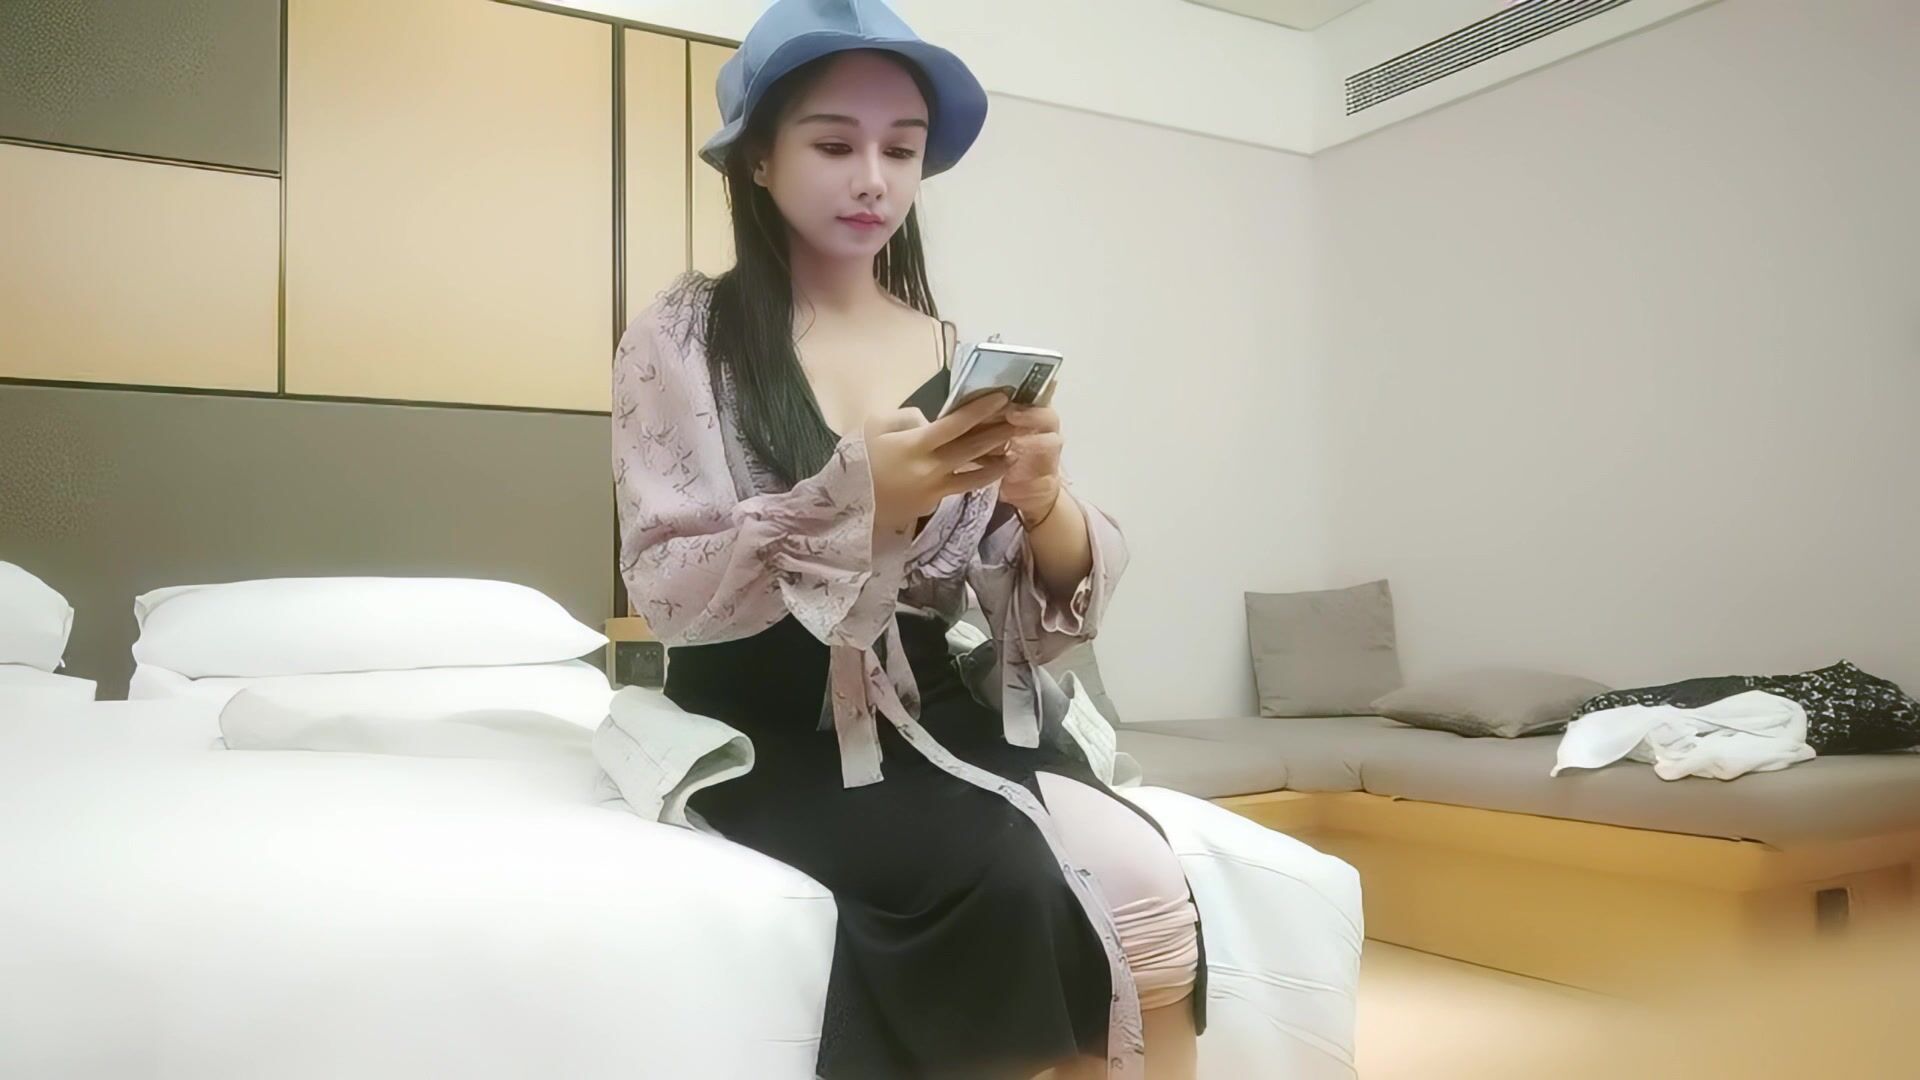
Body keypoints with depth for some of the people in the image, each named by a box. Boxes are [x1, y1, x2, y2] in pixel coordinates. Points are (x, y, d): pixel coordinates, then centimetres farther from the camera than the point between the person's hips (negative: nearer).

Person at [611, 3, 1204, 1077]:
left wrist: (1042, 502, -19)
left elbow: (1055, 612, 3)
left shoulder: (966, 354, 8)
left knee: (1143, 884, -25)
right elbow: (666, 593, -11)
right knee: (997, 880, -29)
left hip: (940, 705, 3)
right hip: (775, 721, -3)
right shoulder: (684, 338, -1)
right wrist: (854, 500, -25)